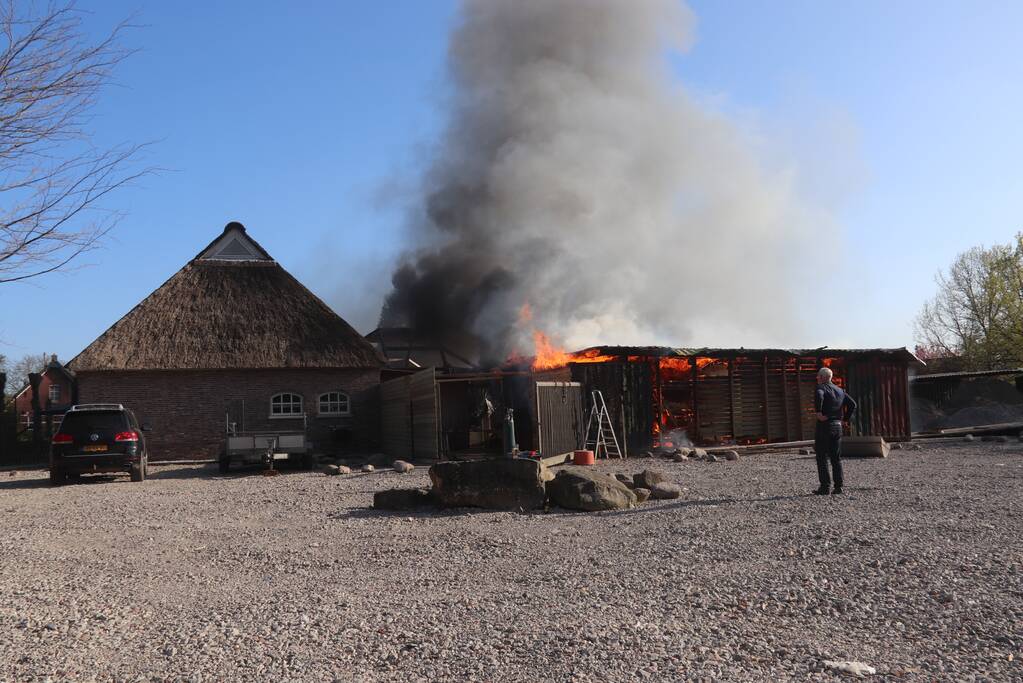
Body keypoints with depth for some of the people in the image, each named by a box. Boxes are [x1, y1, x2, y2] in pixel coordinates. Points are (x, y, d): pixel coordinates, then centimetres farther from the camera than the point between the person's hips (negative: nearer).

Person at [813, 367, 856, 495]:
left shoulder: (821, 387, -6)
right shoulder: (839, 390, 16)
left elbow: (819, 396, -30)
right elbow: (853, 404, 15)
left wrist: (819, 413, -23)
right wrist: (846, 418, 14)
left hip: (824, 425, -7)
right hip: (838, 426, 7)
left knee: (822, 458, -2)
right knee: (836, 458, 10)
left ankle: (825, 486, -6)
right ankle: (838, 486, 7)